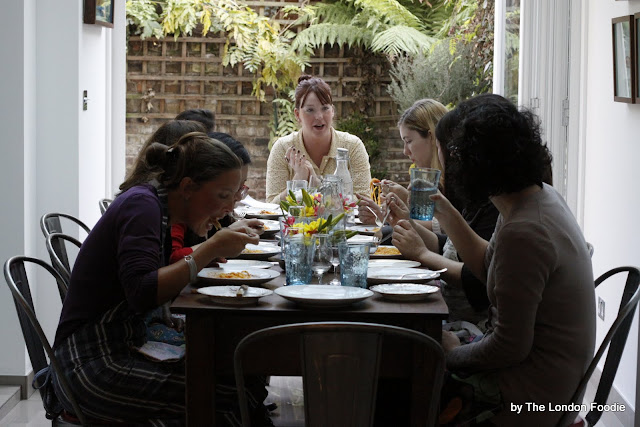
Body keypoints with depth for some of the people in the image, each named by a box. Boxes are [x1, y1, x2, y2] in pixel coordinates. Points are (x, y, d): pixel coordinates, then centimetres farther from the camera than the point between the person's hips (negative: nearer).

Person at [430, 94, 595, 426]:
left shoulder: (522, 234, -28)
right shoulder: (542, 196, 3)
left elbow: (510, 346, -24)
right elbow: (489, 268, 17)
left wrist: (453, 354, -8)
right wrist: (446, 214, 15)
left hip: (531, 392, -10)